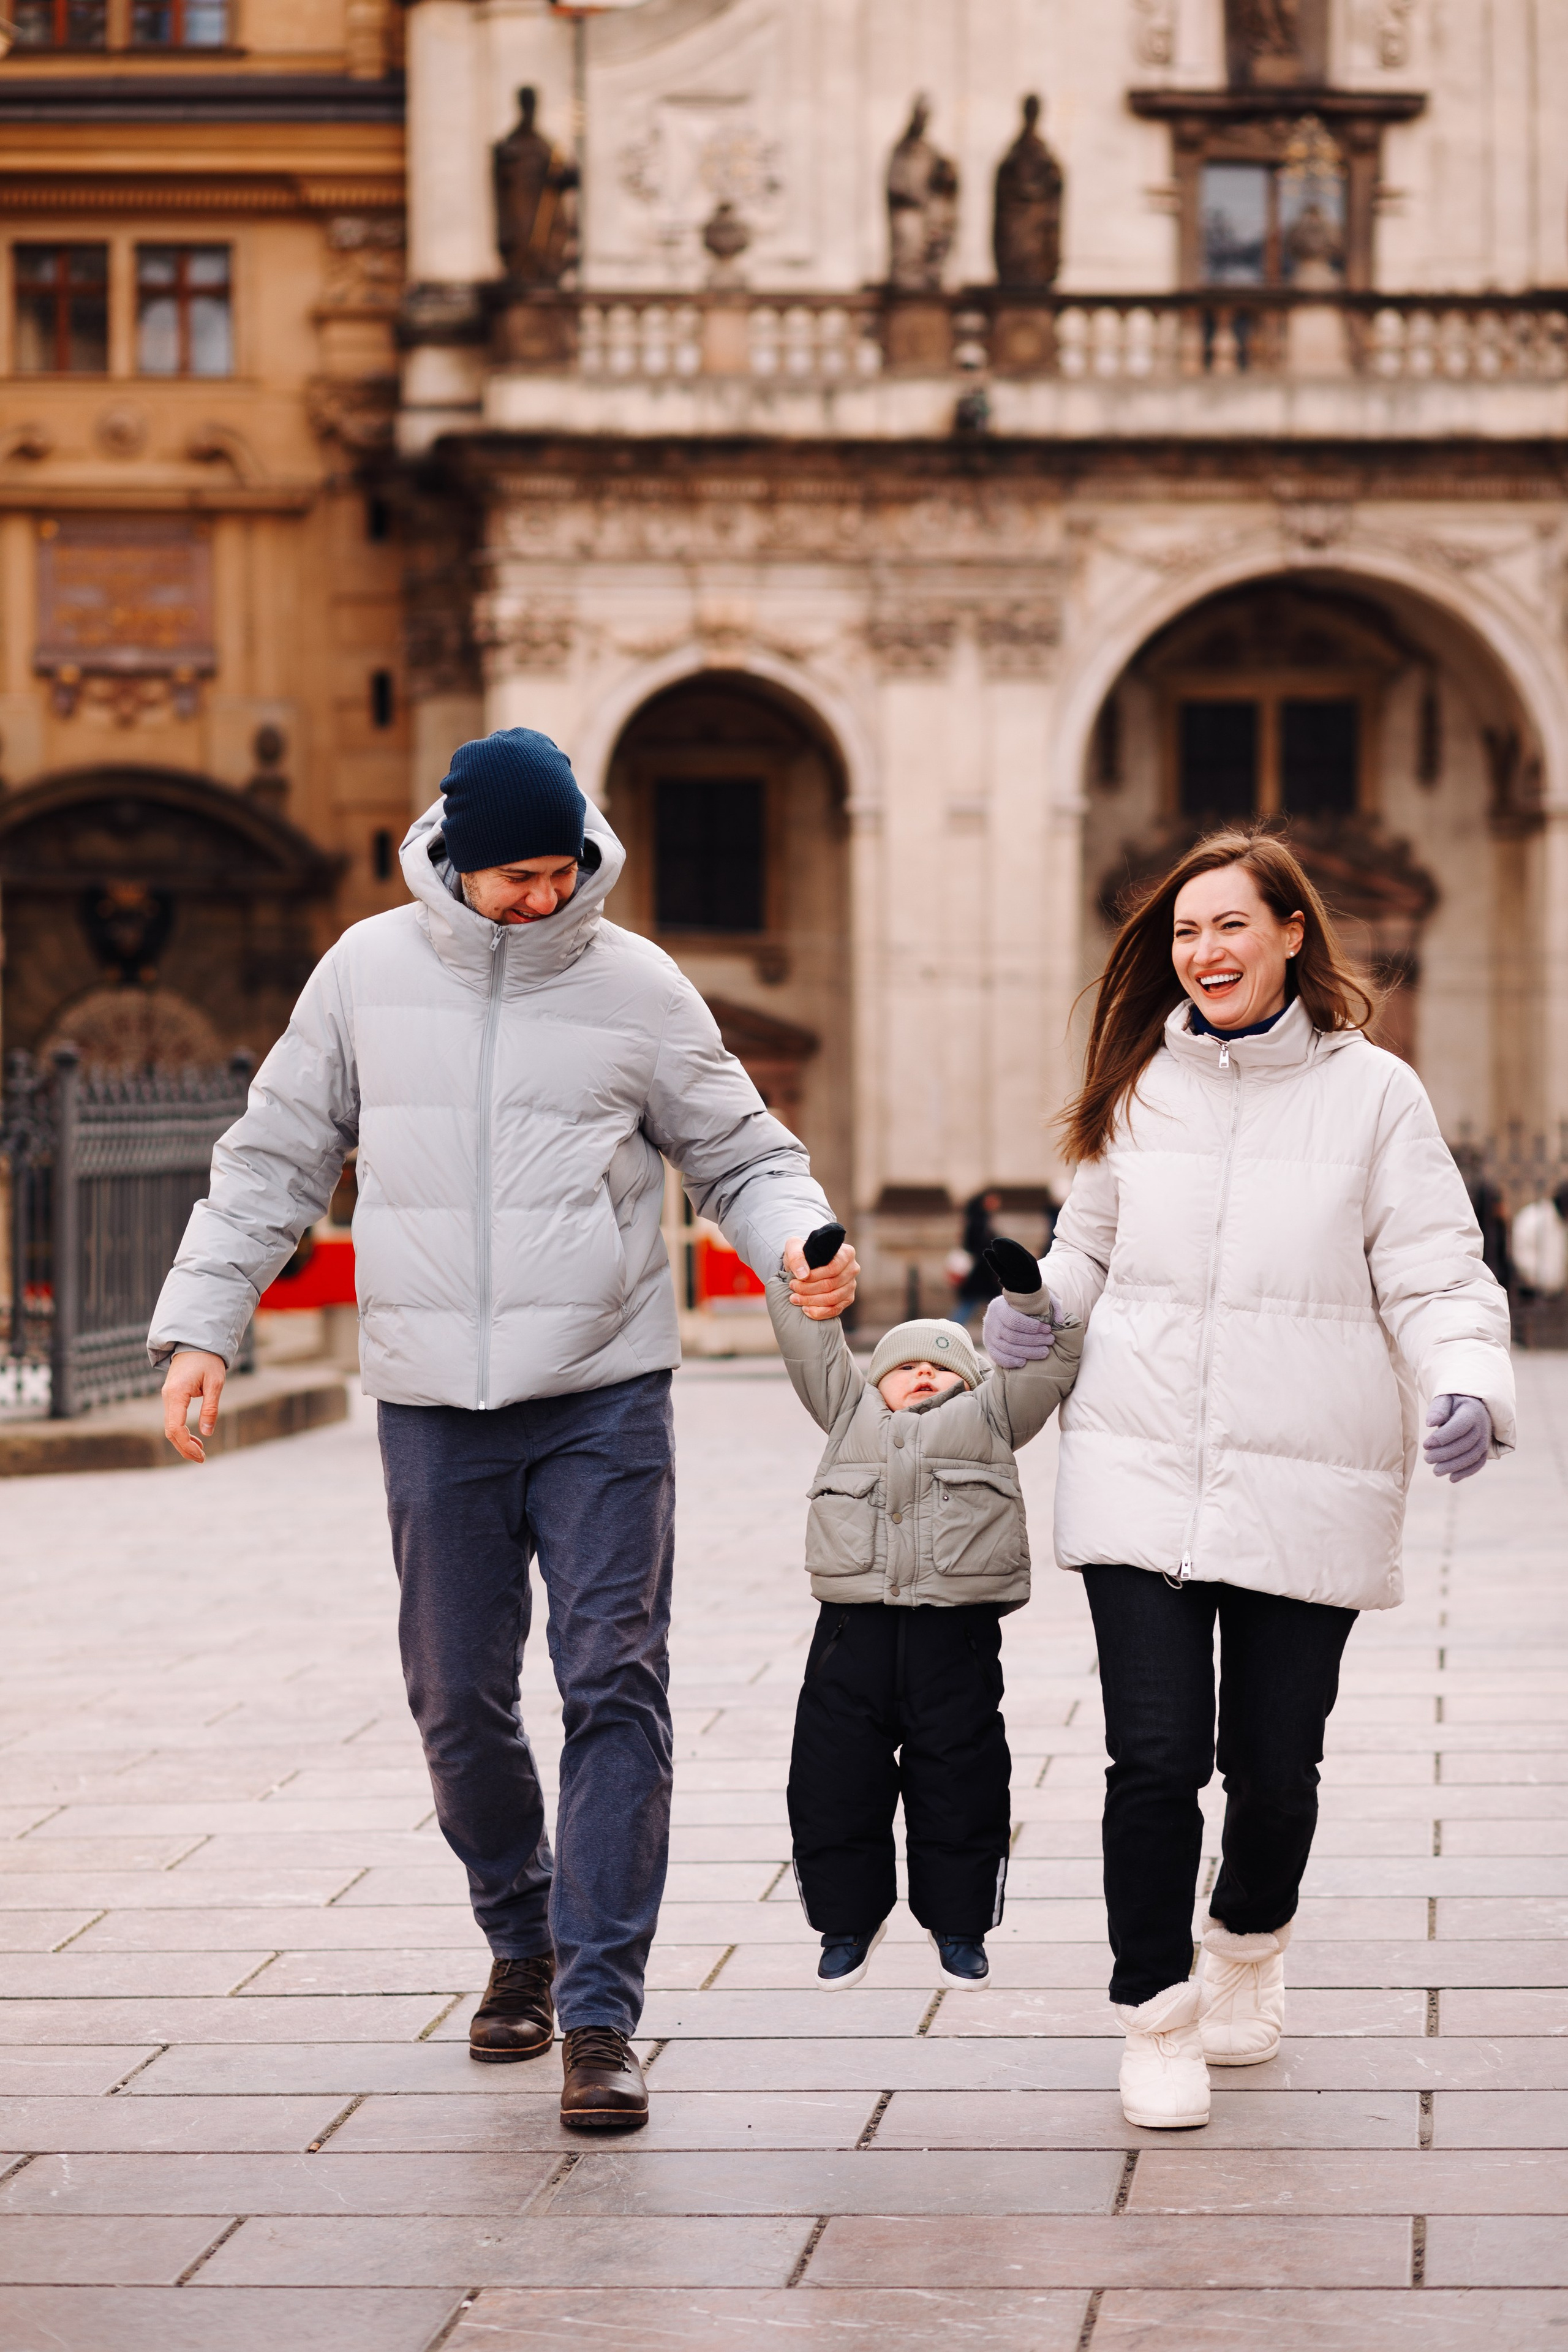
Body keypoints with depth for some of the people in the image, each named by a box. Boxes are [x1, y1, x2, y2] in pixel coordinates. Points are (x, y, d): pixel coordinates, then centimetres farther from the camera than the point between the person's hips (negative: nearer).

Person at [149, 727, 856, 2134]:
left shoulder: (638, 987, 1)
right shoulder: (368, 974, 5)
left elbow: (742, 1155, 7)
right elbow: (274, 1162, 11)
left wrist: (799, 1242, -14)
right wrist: (202, 1324, 4)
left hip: (605, 1397, -2)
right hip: (433, 1407, 2)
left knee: (616, 1687, -10)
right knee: (458, 1699, 8)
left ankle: (602, 2012, -7)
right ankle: (521, 1937, 32)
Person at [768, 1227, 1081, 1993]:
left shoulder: (989, 1414, 17)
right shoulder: (851, 1408, 20)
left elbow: (1049, 1358, 12)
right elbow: (809, 1339, 16)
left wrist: (1030, 1293, -3)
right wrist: (803, 1265, 5)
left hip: (957, 1636, -1)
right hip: (854, 1625, 1)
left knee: (959, 1784, 5)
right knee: (835, 1782, 4)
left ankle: (958, 1924, 21)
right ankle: (848, 1919, 20)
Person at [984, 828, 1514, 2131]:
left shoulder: (1375, 1095, 0)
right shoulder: (1143, 1088, 9)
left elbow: (1436, 1279, -2)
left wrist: (1468, 1388, -20)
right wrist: (1030, 1308, 4)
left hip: (1305, 1495, -1)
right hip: (1140, 1478, 2)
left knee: (1275, 1767, 7)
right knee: (1155, 1758, -6)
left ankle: (1249, 1950, 37)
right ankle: (1157, 2011, 12)